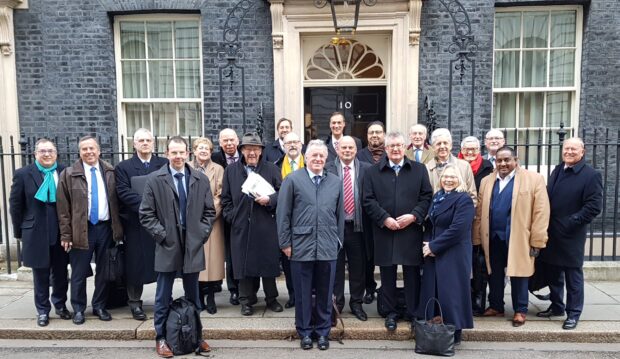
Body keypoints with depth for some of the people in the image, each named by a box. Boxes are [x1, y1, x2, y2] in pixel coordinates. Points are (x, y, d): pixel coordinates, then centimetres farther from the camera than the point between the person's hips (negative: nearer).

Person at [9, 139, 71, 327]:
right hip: (36, 233, -1)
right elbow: (15, 205, 2)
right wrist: (19, 232, 2)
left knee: (61, 272, 12)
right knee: (41, 274, 10)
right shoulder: (23, 174, -2)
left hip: (61, 232, 1)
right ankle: (42, 310, 25)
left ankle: (60, 305, 31)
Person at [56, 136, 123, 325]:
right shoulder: (69, 174, -2)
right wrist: (66, 234, -5)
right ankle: (78, 309, 24)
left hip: (106, 227, 2)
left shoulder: (110, 172, 4)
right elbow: (63, 207, -2)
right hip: (81, 229, -2)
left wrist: (118, 228, 3)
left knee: (104, 271, 11)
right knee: (79, 273, 7)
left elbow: (116, 201, 6)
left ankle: (99, 306, 27)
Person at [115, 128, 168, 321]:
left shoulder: (164, 164, 7)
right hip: (136, 225, -1)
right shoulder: (123, 167, 3)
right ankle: (135, 302, 21)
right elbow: (123, 192, -9)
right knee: (136, 264, 7)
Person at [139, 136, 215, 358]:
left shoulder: (201, 179, 3)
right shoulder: (155, 179, -3)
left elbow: (209, 211, 8)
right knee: (163, 296, 9)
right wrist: (162, 234, -9)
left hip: (193, 244, 2)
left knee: (193, 295, 13)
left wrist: (202, 232, -2)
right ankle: (161, 338, 24)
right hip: (167, 244, -2)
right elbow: (146, 214, -3)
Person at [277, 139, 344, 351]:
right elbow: (283, 214, -2)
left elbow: (340, 215, 12)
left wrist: (338, 242, 9)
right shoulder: (293, 180, -1)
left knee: (325, 293, 12)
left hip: (328, 248, 2)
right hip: (301, 246, -2)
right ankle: (305, 332, 25)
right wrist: (285, 243, -4)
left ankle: (323, 331, 27)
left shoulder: (336, 182, 8)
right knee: (303, 293, 9)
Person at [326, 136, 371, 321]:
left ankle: (356, 303, 27)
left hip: (357, 226, 1)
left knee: (358, 267, 10)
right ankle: (336, 303, 26)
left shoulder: (366, 169, 3)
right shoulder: (327, 169, 0)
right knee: (335, 266, 10)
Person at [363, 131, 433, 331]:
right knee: (387, 275, 9)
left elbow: (427, 196, 3)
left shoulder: (419, 170, 7)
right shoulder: (373, 172, 6)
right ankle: (391, 313, 24)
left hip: (411, 231, 0)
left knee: (412, 274, 7)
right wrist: (384, 219, -12)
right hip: (384, 231, 0)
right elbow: (368, 200, -1)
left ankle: (414, 313, 22)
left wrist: (414, 215, -12)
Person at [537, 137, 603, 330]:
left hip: (571, 235, -6)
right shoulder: (557, 170, 12)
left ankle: (573, 314, 18)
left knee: (573, 276, 6)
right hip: (551, 233, 6)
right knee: (552, 273, 16)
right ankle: (556, 306, 32)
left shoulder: (591, 175, -9)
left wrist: (571, 223, -19)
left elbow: (594, 206, -15)